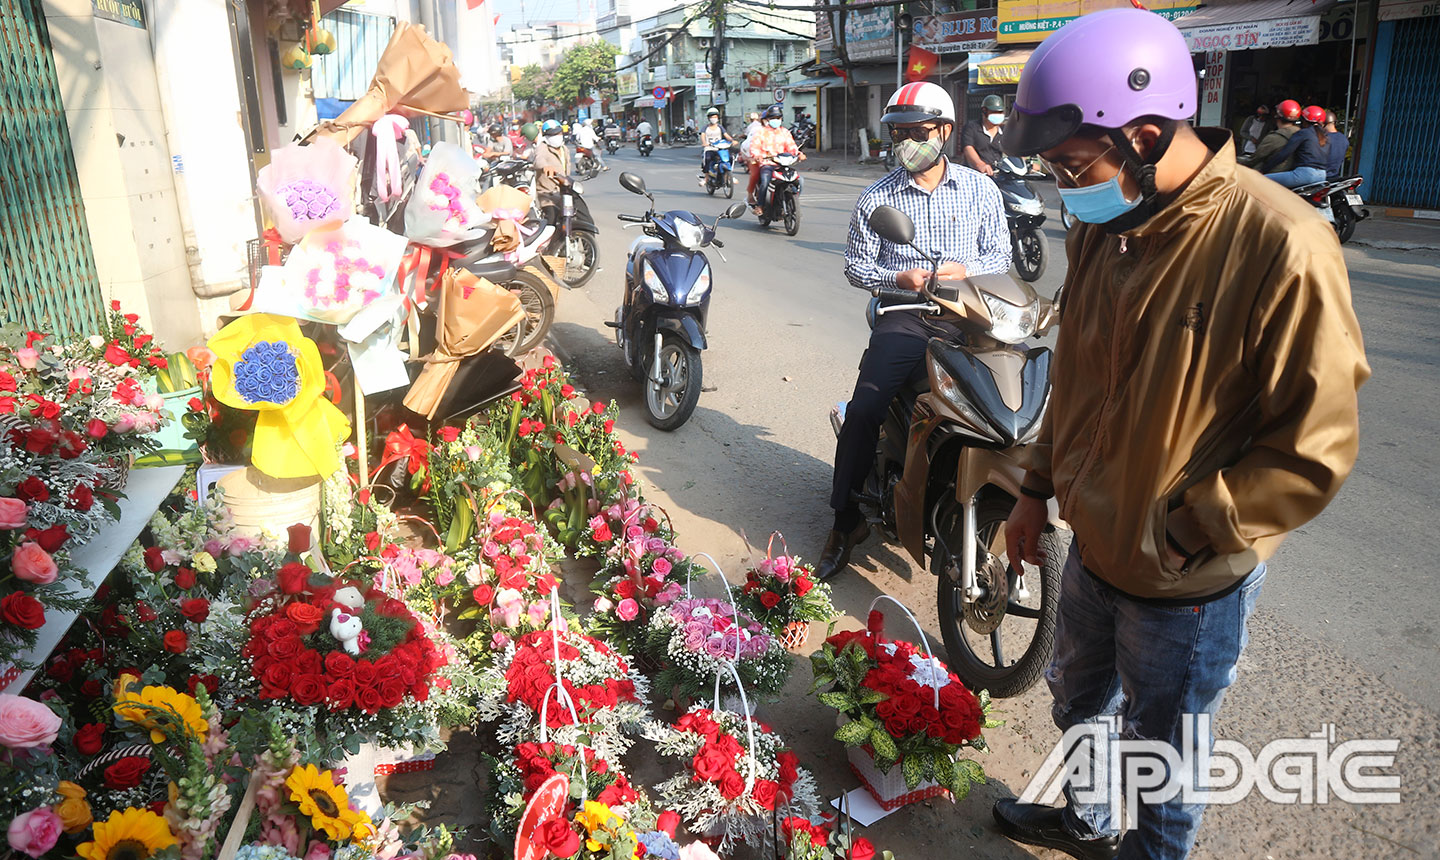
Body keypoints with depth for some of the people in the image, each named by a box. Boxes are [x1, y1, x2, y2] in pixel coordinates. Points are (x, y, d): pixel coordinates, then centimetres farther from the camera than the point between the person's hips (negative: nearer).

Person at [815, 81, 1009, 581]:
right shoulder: (877, 197, 8)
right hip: (904, 318, -1)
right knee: (863, 410, -20)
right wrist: (899, 277, -11)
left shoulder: (980, 190, 10)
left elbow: (1000, 256, 12)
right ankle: (845, 521, -5)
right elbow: (856, 265, 8)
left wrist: (965, 268, -10)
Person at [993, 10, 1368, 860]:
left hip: (1188, 584, -7)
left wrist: (1181, 533, -19)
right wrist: (1039, 487, 10)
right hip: (1094, 549, 7)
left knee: (1163, 749, 16)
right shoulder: (1104, 227, -2)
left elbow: (1314, 450, -22)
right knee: (1080, 700, 28)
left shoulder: (1282, 245, -26)